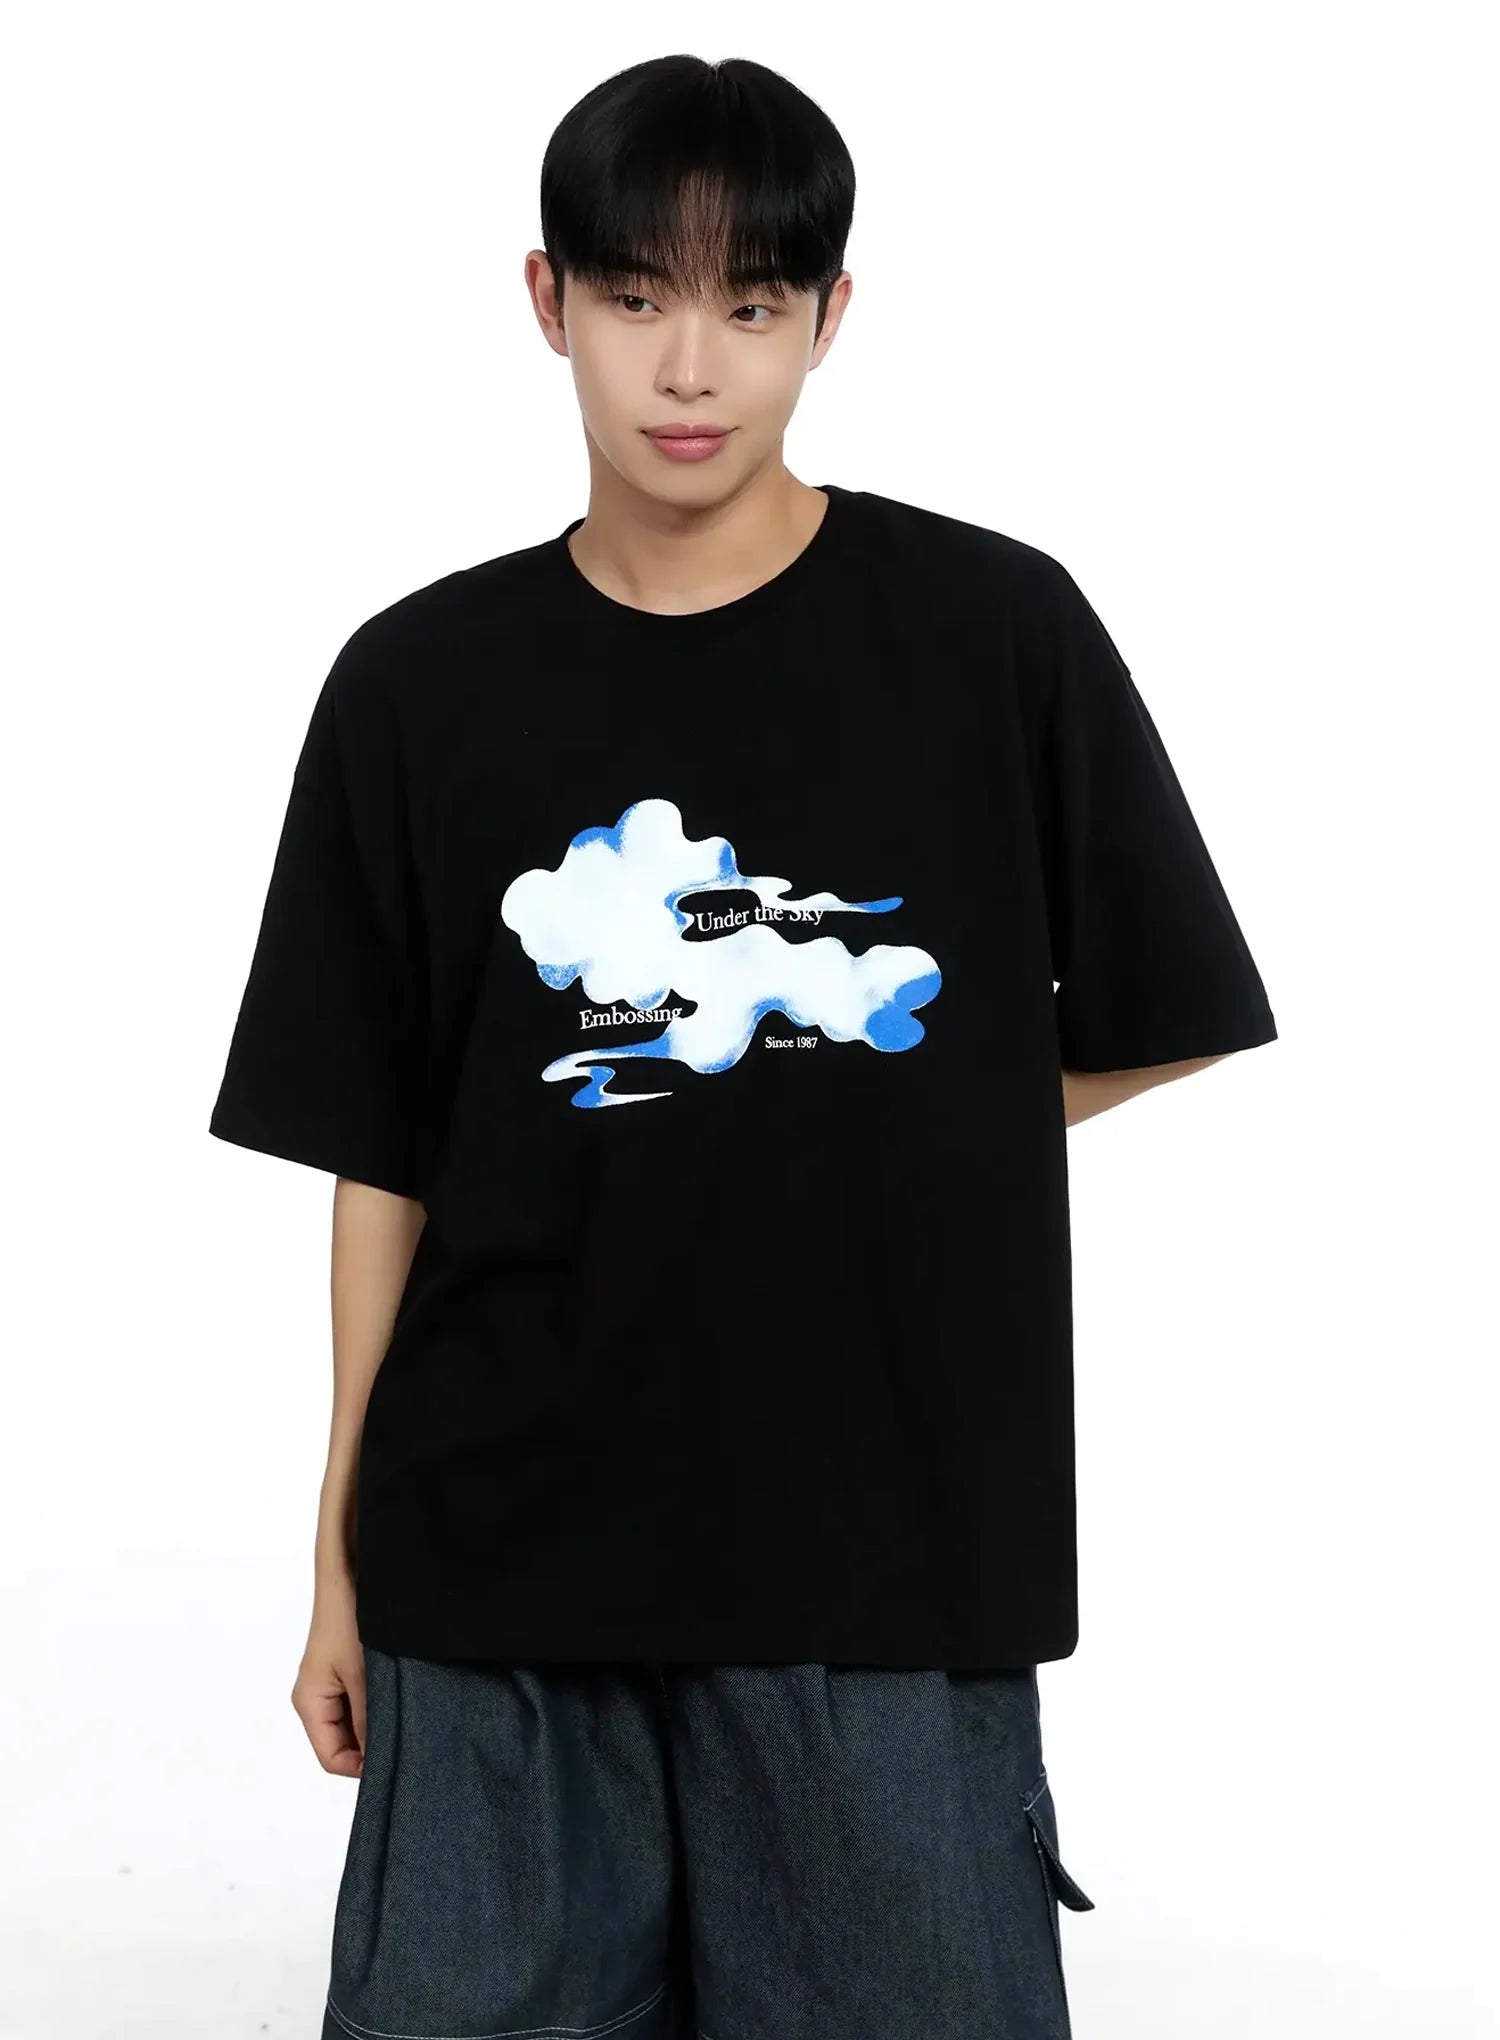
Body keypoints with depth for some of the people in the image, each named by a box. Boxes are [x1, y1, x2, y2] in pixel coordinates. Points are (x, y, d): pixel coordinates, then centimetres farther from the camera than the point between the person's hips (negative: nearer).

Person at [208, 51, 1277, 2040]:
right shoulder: (421, 684, 3)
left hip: (890, 1557, -1)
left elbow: (1158, 1026, 8)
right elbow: (382, 1156, 6)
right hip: (496, 1563, 2)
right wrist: (343, 1555, 7)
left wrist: (879, 1132, 0)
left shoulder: (997, 631, -2)